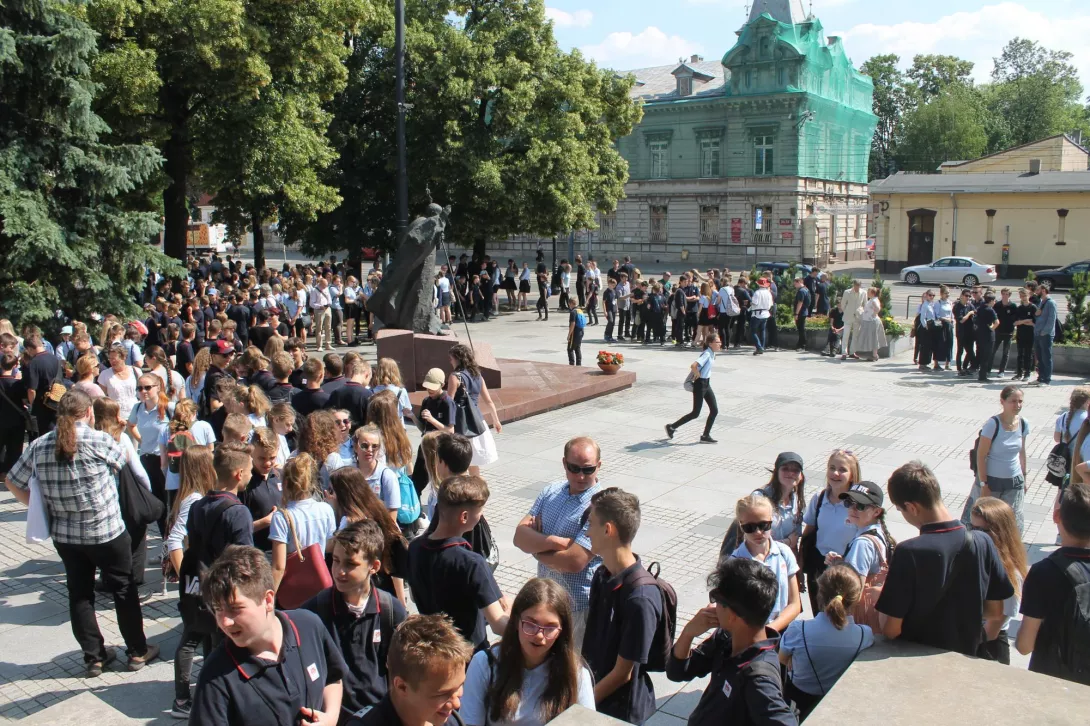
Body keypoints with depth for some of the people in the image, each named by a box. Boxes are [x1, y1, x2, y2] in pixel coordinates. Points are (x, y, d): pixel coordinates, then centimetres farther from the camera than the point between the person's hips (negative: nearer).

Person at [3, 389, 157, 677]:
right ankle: (138, 651, 22)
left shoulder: (39, 445, -2)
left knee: (79, 594, 15)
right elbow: (120, 459, 4)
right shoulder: (99, 440, -15)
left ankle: (93, 657, 24)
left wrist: (39, 507, 13)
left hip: (64, 535, 4)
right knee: (123, 589, 11)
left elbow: (12, 482, 7)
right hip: (106, 532, -4)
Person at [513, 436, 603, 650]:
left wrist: (537, 547, -11)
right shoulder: (551, 492, 0)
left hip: (579, 606, -6)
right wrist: (555, 542, -22)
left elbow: (573, 562, -26)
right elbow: (520, 535, -6)